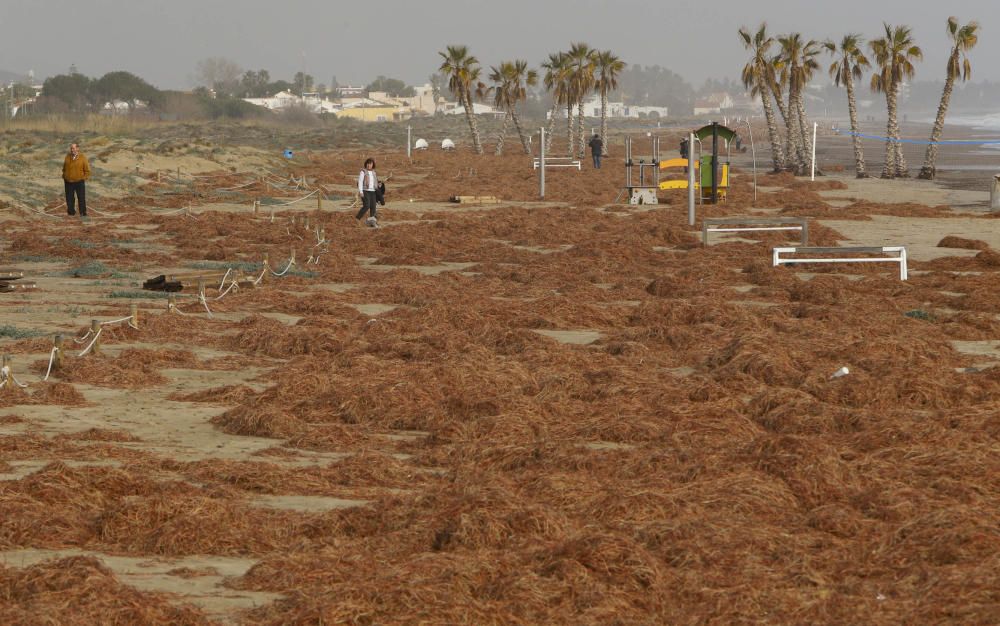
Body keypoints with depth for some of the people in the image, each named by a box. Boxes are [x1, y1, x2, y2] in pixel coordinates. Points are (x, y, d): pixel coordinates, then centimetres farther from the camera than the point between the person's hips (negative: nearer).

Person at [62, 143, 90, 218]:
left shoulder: (82, 158, -6)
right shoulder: (67, 157, 4)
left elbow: (87, 170, 0)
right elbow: (64, 169, 17)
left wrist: (84, 178, -7)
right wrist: (64, 177, 9)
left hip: (79, 182, -3)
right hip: (69, 182, 3)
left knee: (81, 198, 2)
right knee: (69, 198, 8)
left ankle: (83, 213, 11)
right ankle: (71, 211, 21)